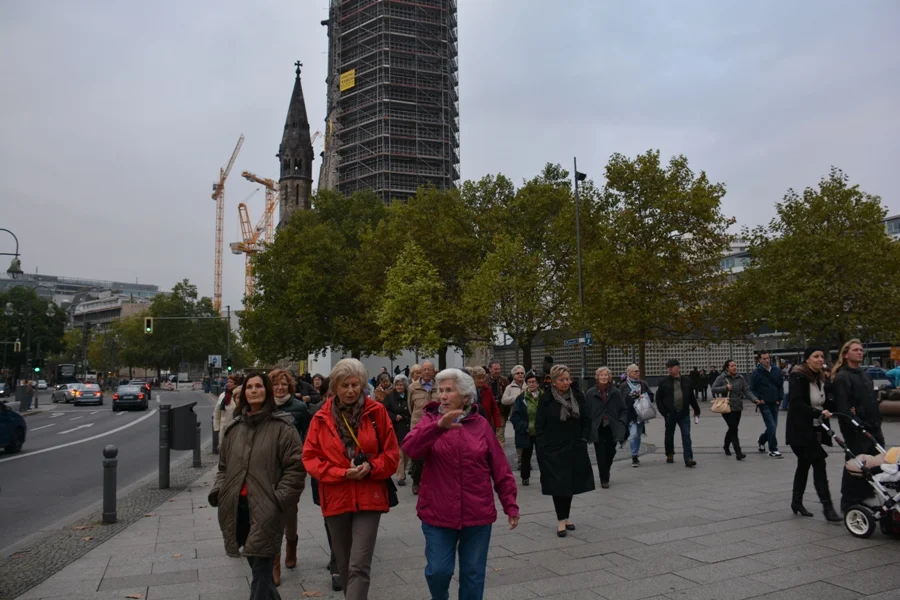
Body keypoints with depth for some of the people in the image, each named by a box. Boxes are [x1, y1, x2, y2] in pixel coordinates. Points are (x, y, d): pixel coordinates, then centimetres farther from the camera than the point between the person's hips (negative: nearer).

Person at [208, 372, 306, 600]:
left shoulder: (282, 427, -7)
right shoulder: (233, 427, 12)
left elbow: (295, 467, -9)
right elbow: (224, 466, 20)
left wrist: (278, 499, -14)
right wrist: (218, 491, 5)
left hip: (265, 511, -6)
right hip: (238, 507, 6)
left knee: (262, 571, -5)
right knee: (256, 567, 19)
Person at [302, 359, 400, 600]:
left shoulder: (376, 412, -4)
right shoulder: (322, 417, -2)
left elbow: (391, 453, 0)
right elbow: (310, 458, -2)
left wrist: (371, 467, -17)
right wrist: (341, 473, -14)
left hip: (369, 497, -2)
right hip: (335, 498, 2)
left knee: (359, 565, -9)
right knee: (344, 564, 17)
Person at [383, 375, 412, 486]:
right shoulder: (390, 397, 0)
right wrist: (394, 417, -13)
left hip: (408, 429, 2)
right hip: (396, 429, -2)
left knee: (407, 452, 9)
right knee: (399, 454, -4)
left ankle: (403, 471, 31)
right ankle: (400, 476, 1)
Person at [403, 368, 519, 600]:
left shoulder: (481, 425, 1)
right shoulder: (430, 420, -1)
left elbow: (500, 469, 4)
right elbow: (410, 448, -22)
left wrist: (510, 504, 1)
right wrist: (438, 426, -36)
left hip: (477, 514, 1)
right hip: (438, 513, -1)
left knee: (473, 572, 9)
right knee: (438, 570, 3)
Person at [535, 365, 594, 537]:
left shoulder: (577, 396, 2)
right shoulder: (546, 399, -9)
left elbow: (586, 420, 10)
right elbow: (539, 425, -7)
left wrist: (584, 438, 1)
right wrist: (544, 447, -11)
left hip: (575, 449, 4)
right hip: (554, 450, -4)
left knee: (572, 483, 11)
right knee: (559, 484, -1)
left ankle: (565, 517, 25)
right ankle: (561, 520, 10)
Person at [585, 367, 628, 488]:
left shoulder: (616, 392, 2)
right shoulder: (590, 393, -2)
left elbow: (623, 410, 6)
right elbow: (586, 412, 0)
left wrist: (622, 422, -9)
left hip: (612, 428, 1)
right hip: (597, 429, -1)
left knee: (610, 453, 7)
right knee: (601, 454, -1)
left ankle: (605, 473, 33)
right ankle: (604, 479, 10)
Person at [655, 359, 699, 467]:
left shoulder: (686, 381, 5)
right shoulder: (664, 382, -1)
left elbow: (691, 397, 15)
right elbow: (658, 398, 1)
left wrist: (696, 410, 16)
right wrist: (663, 412, -6)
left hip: (684, 414, 1)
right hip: (670, 414, 0)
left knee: (686, 436, -6)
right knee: (669, 435, 12)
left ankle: (688, 459, -7)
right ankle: (670, 455, 29)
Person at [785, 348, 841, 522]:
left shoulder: (820, 378, 9)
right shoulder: (798, 377, -15)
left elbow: (825, 403, 9)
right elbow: (797, 404, -25)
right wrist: (819, 412, -36)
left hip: (815, 429, 8)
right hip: (801, 430, -8)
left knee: (804, 465, 15)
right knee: (819, 463, -12)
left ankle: (797, 502, 26)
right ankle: (827, 506, -9)